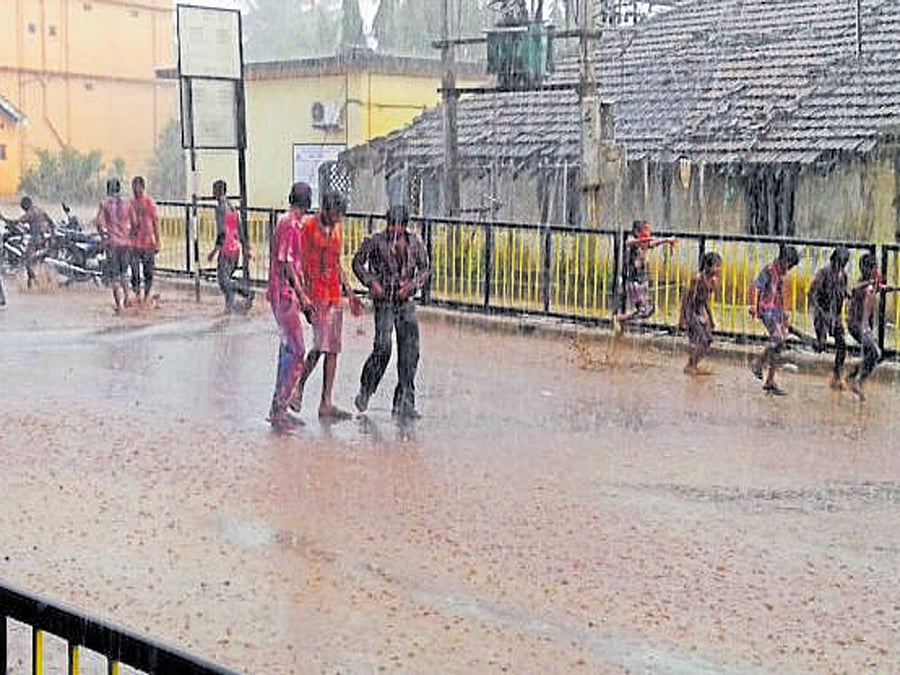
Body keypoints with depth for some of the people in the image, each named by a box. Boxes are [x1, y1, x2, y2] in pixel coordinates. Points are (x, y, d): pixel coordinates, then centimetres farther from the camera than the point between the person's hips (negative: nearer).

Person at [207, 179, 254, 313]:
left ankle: (247, 293, -17)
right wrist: (246, 248, 19)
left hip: (226, 248, -8)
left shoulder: (221, 208, -12)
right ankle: (229, 306, 11)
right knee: (226, 279, 14)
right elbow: (241, 230, 15)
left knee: (223, 280, -5)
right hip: (236, 247, 8)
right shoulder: (232, 208, 13)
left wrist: (215, 250, -17)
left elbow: (222, 232, -19)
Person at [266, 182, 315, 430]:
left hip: (287, 295, 10)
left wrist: (301, 291, 24)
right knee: (295, 351, -10)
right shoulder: (289, 225, -15)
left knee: (289, 350, 12)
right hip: (285, 294, -10)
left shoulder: (292, 224, 15)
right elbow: (285, 263, -19)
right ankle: (279, 409, -9)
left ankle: (279, 408, 16)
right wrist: (302, 294, -17)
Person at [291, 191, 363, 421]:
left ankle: (326, 404, 8)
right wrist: (304, 297, -17)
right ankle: (298, 386, 6)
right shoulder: (307, 226, -8)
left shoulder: (336, 229, 13)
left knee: (333, 349, 4)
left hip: (334, 294, 7)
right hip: (315, 292, -7)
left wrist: (349, 293, 16)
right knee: (320, 344, -16)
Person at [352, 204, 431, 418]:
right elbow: (357, 262, 5)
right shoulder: (376, 241, -4)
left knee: (410, 351, 0)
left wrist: (412, 285, -6)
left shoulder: (415, 242, 4)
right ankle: (365, 390, 9)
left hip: (406, 301, 4)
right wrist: (371, 282, -9)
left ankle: (404, 402, 7)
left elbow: (425, 269, 12)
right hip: (384, 300, -4)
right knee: (383, 348, -14)